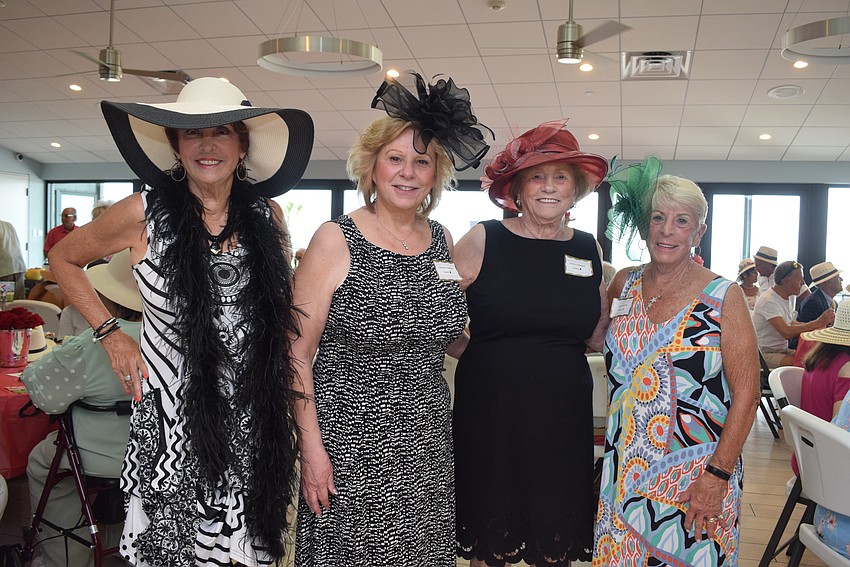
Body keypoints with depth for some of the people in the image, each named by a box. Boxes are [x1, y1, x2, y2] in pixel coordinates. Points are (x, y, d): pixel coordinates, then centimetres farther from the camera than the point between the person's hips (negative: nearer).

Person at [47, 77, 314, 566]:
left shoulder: (267, 216, 0)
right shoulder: (144, 214, -6)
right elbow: (64, 258, 11)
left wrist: (294, 420, 8)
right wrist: (111, 335, 2)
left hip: (255, 427, 2)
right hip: (170, 421, -2)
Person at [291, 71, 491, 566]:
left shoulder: (442, 240, 7)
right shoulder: (336, 241, -8)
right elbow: (298, 353, -9)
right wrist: (311, 448, -12)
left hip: (429, 446, 5)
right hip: (349, 446, -4)